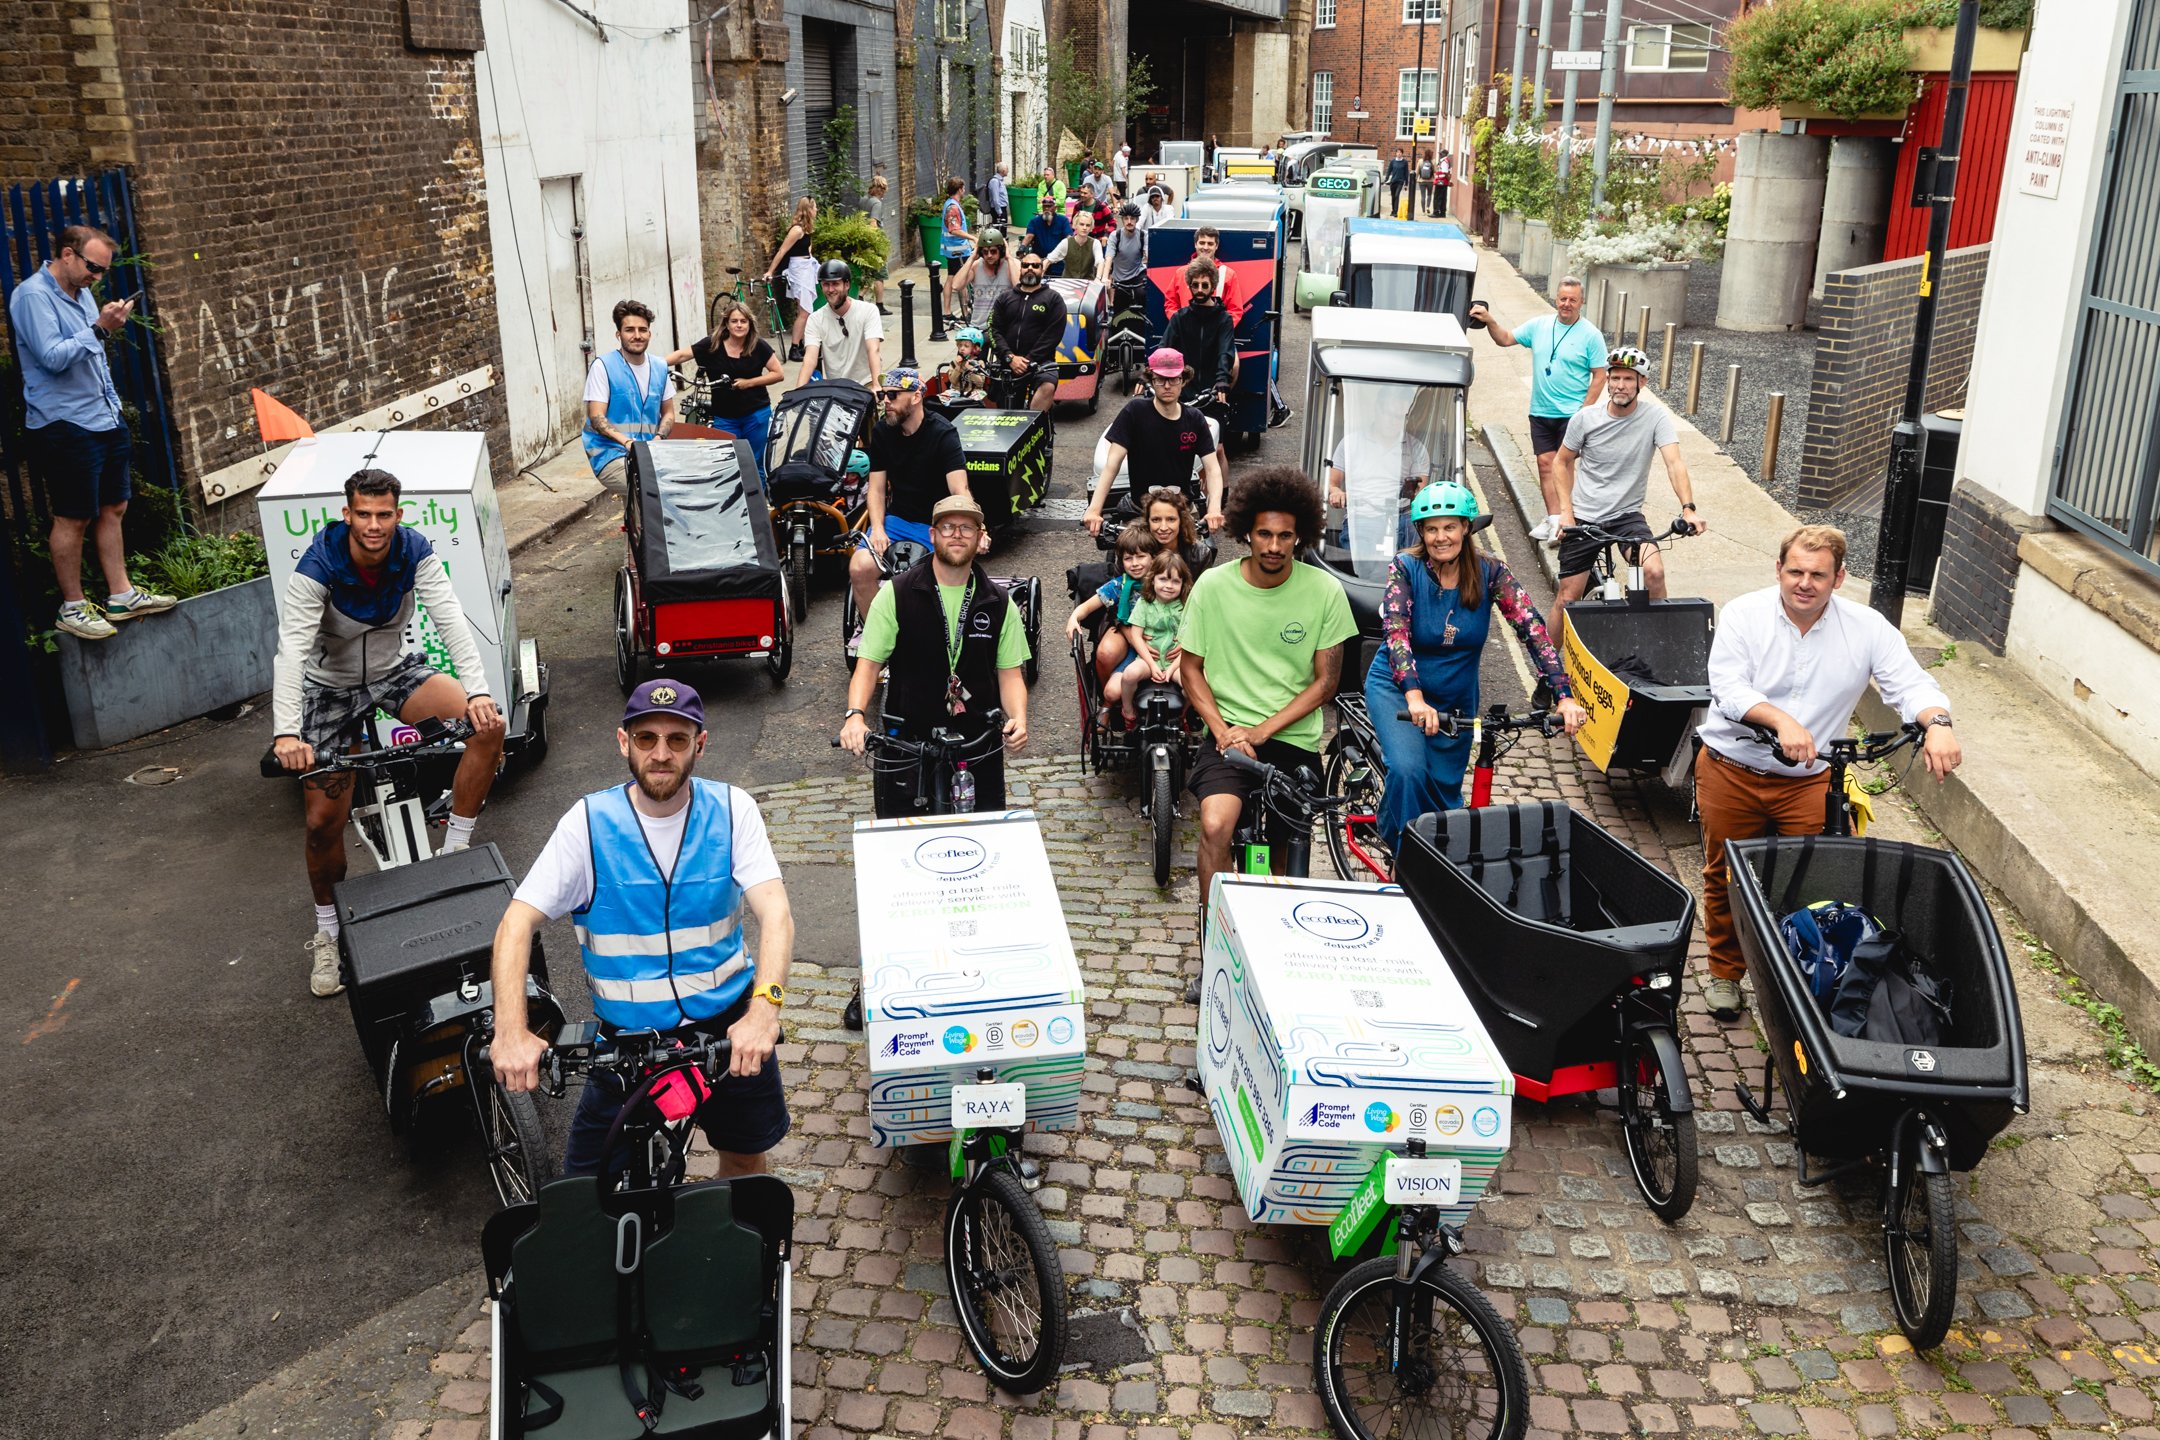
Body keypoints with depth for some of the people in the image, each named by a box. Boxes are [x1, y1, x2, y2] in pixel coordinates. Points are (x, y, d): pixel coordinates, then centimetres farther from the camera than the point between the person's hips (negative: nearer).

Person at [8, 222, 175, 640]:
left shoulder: (81, 293, 15)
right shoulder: (32, 296, -12)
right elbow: (52, 357, -22)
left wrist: (113, 403, 20)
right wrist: (100, 328, -25)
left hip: (104, 420, 9)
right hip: (64, 428, -9)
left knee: (112, 508, 12)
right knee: (73, 518, -2)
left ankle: (121, 595, 19)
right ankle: (73, 607, 7)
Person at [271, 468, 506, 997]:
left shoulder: (415, 552, -18)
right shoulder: (318, 567, -26)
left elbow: (450, 619, -28)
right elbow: (291, 650, -34)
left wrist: (478, 692, -44)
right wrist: (286, 733, -48)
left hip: (396, 672, 2)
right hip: (332, 689, -2)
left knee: (489, 725, -22)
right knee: (323, 820, -5)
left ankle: (454, 853, -9)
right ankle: (328, 932, 18)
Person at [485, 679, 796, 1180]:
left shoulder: (732, 810, -7)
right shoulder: (589, 823, -9)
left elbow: (775, 913, -17)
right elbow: (516, 923, -12)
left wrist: (765, 1006, -34)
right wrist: (510, 1030, -27)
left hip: (730, 1025, 1)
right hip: (628, 1035, 0)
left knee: (746, 1156, 13)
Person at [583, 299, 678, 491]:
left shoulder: (660, 368, 12)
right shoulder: (603, 366, -4)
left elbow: (668, 413, 20)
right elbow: (596, 417, -9)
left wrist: (658, 438, -3)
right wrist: (627, 442, -26)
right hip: (611, 454, -5)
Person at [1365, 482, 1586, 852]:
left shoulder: (1490, 571, -13)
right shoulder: (1405, 568, -18)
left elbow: (1533, 629, -20)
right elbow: (1396, 633, -31)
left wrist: (1564, 697, -32)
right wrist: (1415, 697, -48)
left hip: (1456, 698, 3)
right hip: (1396, 688, -3)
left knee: (1445, 792, 10)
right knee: (1409, 772, -27)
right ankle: (1402, 856, -4)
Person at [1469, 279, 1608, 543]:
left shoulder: (1590, 335, -5)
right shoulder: (1539, 325, 7)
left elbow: (1599, 376, -6)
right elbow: (1505, 339, 13)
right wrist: (1490, 321, -5)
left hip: (1571, 414, -4)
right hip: (1541, 411, 4)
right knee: (1545, 464, 2)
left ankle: (1565, 519, 2)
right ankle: (1554, 519, 4)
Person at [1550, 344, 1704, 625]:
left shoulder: (1655, 416, -9)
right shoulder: (1585, 418, -5)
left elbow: (1674, 462, -19)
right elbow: (1563, 462, 8)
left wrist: (1688, 508, -34)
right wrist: (1566, 511, -2)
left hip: (1627, 515, -1)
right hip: (1583, 518, 1)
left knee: (1655, 572, -27)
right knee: (1567, 600, 1)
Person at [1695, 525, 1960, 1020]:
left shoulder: (1866, 628, -5)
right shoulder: (1743, 615, -10)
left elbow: (1909, 683, -9)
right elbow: (1728, 688, -22)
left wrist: (1938, 723, -32)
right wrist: (1781, 720, -40)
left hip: (1808, 782, 1)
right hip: (1732, 771, 0)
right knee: (1725, 878, 12)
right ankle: (1724, 973, 32)